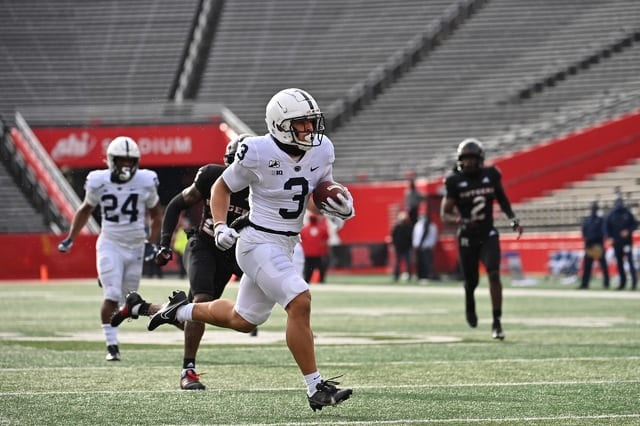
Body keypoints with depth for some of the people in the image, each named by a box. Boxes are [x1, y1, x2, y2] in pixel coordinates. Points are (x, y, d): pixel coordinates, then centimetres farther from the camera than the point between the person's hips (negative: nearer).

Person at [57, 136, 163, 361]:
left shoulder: (145, 182, -8)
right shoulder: (99, 182, -8)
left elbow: (156, 214, 9)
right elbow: (85, 210, 11)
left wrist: (152, 243, 1)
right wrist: (70, 238, 11)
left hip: (136, 247, 2)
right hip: (110, 245, -2)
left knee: (128, 298, 10)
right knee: (112, 296, -14)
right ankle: (112, 345, -5)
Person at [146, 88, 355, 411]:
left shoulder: (322, 150, -1)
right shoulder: (258, 153, -17)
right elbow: (222, 187, -2)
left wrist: (341, 205, -7)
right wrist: (220, 226, -15)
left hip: (285, 244, 8)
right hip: (259, 242, -8)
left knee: (243, 320, 20)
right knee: (300, 303, -23)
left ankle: (181, 311, 44)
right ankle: (316, 388, -17)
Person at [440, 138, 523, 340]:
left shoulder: (491, 176, -1)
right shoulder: (455, 182, -8)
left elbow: (502, 200, 17)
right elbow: (445, 214, -6)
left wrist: (513, 219, 4)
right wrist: (460, 220, -25)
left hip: (488, 235, 1)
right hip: (467, 238, -1)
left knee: (494, 274, -18)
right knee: (471, 282, 9)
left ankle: (496, 322, -13)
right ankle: (470, 305, 46)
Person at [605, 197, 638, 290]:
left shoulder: (627, 213, 1)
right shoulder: (611, 215, 7)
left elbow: (635, 224, 2)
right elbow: (608, 227, 12)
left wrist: (628, 231, -14)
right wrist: (610, 237, -2)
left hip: (627, 241, -3)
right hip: (616, 242, 3)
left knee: (630, 261, -10)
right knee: (619, 263, 4)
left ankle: (634, 282, -10)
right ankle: (622, 282, 10)